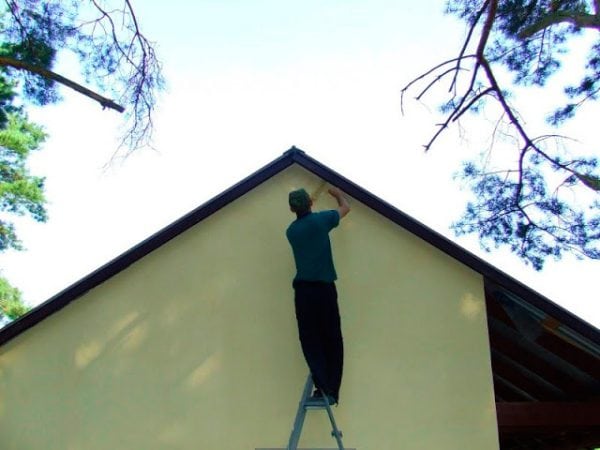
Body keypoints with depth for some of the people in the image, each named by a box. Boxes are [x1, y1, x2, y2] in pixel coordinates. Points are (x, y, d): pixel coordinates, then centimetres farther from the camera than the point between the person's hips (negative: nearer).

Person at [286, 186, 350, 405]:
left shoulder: (291, 231, 5)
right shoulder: (320, 220, -3)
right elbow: (345, 208, 14)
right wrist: (337, 193, 33)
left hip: (303, 290, 2)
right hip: (325, 288, -2)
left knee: (311, 341, 4)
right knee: (332, 340, 7)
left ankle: (323, 388, -6)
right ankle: (332, 391, 7)